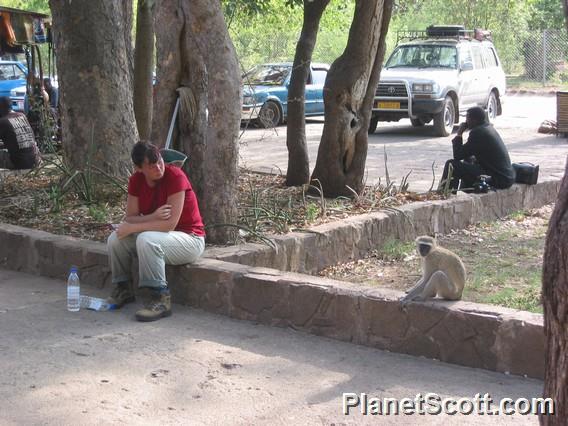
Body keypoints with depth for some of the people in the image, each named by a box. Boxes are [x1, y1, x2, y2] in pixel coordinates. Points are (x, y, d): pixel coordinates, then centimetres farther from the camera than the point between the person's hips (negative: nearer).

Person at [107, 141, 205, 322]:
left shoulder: (175, 176, -23)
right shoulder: (136, 180, -4)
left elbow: (170, 224, -27)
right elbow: (131, 218, -6)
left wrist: (132, 228, -22)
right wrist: (153, 217, -26)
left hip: (189, 239, -7)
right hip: (158, 233, 7)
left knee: (146, 240, -33)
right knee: (115, 239, -11)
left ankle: (160, 298, -24)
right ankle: (123, 289, 9)